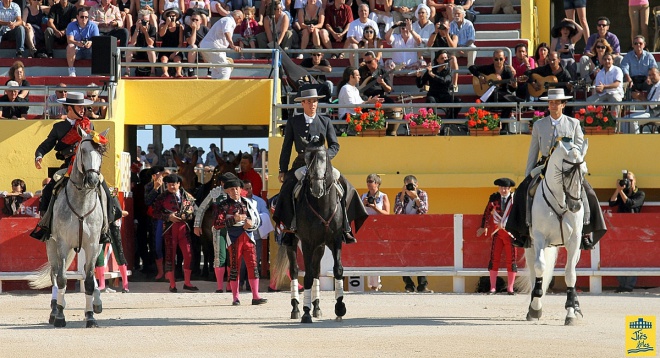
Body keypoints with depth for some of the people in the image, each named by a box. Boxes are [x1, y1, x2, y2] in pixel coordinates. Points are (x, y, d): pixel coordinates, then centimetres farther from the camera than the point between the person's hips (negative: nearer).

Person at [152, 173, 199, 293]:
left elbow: (195, 209, 8)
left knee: (188, 254, -3)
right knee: (170, 255, 0)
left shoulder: (187, 196, 8)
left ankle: (187, 282, 7)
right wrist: (168, 217, -12)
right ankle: (172, 284, 8)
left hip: (183, 227, 2)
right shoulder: (162, 197, 3)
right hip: (169, 228, -2)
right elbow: (156, 212, 1)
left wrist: (185, 215, -9)